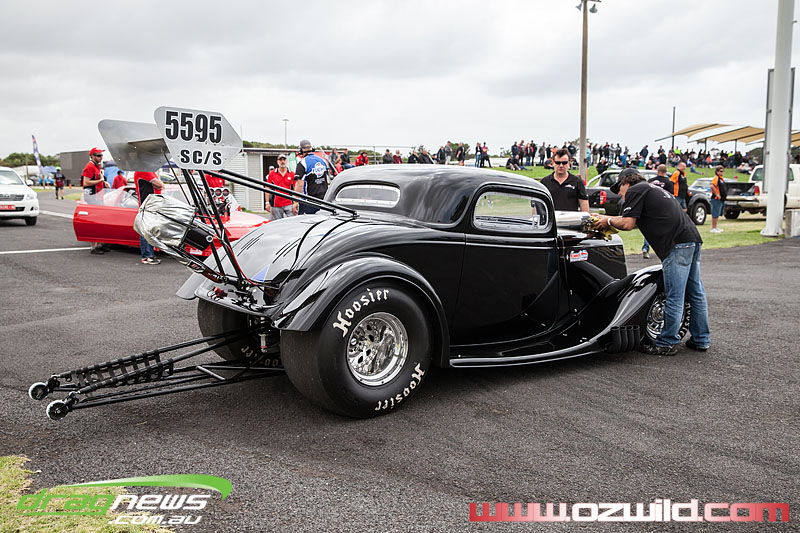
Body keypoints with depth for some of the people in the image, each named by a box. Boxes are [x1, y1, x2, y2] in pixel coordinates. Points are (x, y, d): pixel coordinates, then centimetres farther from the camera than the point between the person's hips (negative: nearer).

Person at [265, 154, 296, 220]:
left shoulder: (292, 174, 6)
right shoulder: (272, 174, 6)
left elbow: (295, 190, 6)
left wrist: (295, 203, -1)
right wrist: (267, 203, 0)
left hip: (289, 205, 0)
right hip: (276, 205, 0)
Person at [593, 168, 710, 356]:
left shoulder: (635, 190, 0)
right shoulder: (652, 188, 29)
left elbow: (628, 224, -8)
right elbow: (636, 221, 33)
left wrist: (609, 221, 9)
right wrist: (607, 219, 31)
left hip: (677, 244, -10)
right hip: (693, 240, 10)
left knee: (674, 298, -4)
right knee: (696, 294, 14)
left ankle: (667, 344, 2)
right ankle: (701, 340, 22)